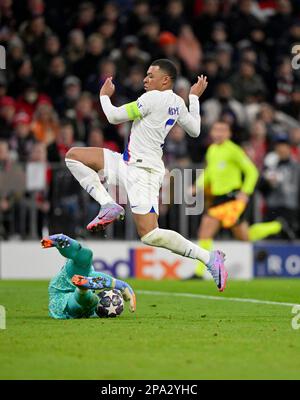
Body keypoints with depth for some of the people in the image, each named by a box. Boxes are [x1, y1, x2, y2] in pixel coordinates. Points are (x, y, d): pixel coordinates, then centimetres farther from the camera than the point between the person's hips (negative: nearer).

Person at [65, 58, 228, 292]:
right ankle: (108, 205, -2)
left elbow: (114, 116, -13)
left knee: (150, 235, -17)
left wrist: (104, 96, 8)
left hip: (142, 170, -10)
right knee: (74, 155, 8)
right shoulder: (178, 103, 11)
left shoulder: (153, 98, -16)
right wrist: (195, 98, 38)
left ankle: (208, 257, -13)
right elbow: (195, 130, 26)